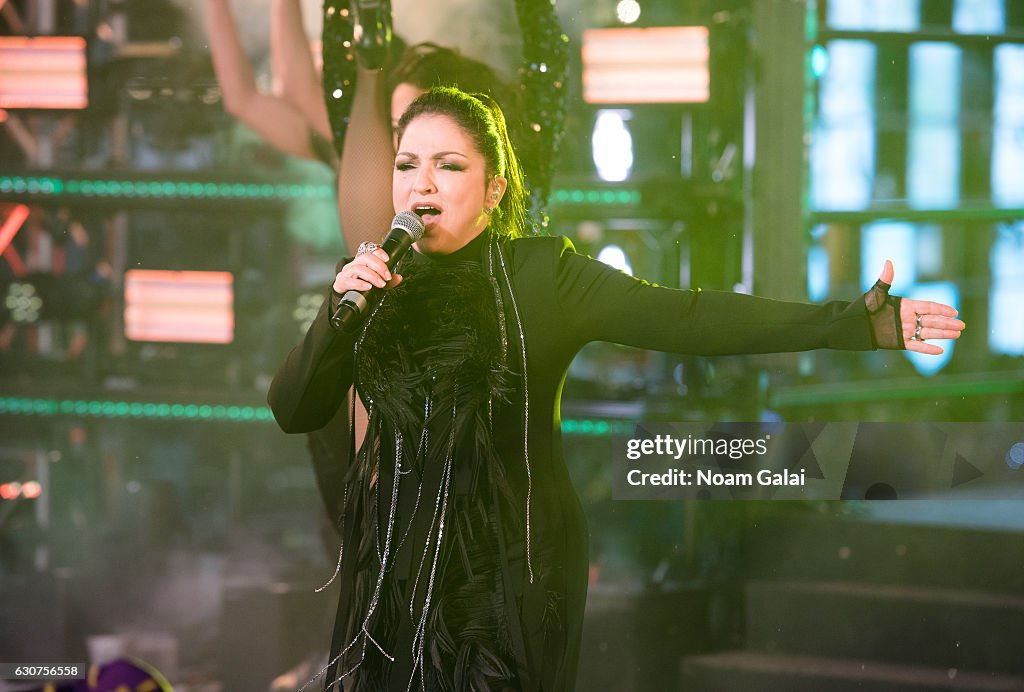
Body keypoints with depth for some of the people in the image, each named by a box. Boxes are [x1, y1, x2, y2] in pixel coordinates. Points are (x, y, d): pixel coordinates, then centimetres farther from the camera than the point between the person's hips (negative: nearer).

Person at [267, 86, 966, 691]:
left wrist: (856, 321, -24)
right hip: (392, 565, 3)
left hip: (510, 568, -3)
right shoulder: (375, 280, 5)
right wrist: (340, 310, -14)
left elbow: (687, 318, -14)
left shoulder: (542, 272, -5)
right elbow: (294, 412, 3)